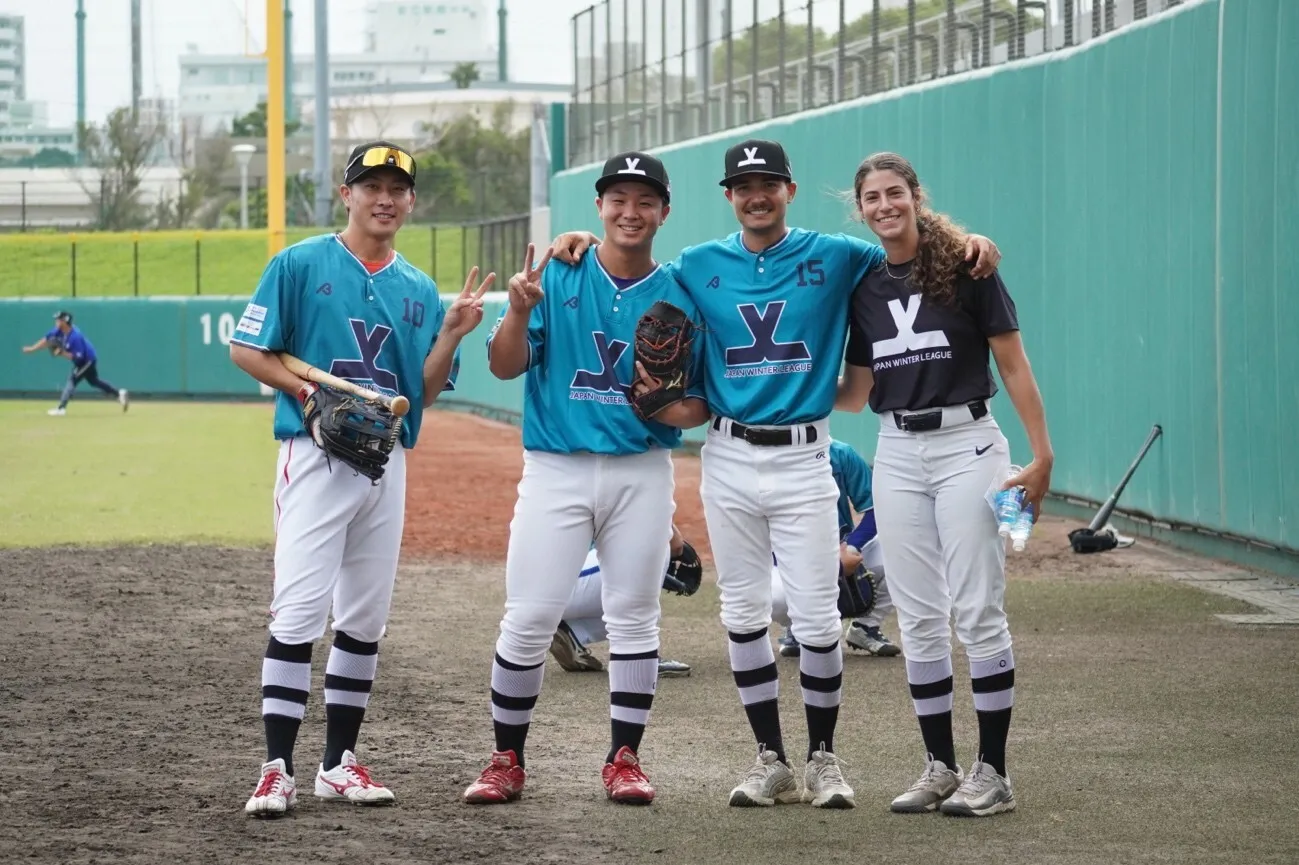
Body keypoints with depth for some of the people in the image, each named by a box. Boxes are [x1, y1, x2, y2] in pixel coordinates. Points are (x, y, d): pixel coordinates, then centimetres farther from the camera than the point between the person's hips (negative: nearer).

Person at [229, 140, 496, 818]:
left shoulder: (419, 289, 13)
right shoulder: (300, 265, 0)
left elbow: (425, 391, 9)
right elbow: (246, 349, -3)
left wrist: (451, 334, -7)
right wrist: (309, 391, -15)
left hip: (388, 463, 5)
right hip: (316, 456, -5)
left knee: (365, 619, 8)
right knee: (300, 611, -13)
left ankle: (339, 762, 16)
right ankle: (277, 769, -13)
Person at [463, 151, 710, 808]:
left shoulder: (678, 297, 5)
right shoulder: (556, 277, 3)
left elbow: (701, 402, 7)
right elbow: (504, 366, -3)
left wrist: (677, 409, -16)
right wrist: (519, 311, -21)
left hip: (641, 474, 1)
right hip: (556, 468, -1)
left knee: (633, 617, 4)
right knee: (529, 617, -4)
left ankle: (624, 760, 13)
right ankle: (507, 760, 6)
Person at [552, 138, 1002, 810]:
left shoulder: (832, 257, 2)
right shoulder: (700, 266, 7)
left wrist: (971, 244, -16)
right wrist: (584, 245, -2)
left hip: (802, 459, -2)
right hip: (729, 459, 2)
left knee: (816, 618, -4)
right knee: (743, 615, 6)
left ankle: (822, 758, 11)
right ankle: (770, 759, 15)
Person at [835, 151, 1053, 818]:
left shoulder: (966, 266, -5)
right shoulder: (862, 286, 9)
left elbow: (1013, 365, -6)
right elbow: (854, 394, 13)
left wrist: (1041, 456, -12)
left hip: (966, 445, -5)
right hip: (897, 456, 5)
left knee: (978, 612, -5)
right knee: (918, 620, 7)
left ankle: (992, 772, 0)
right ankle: (940, 767, 14)